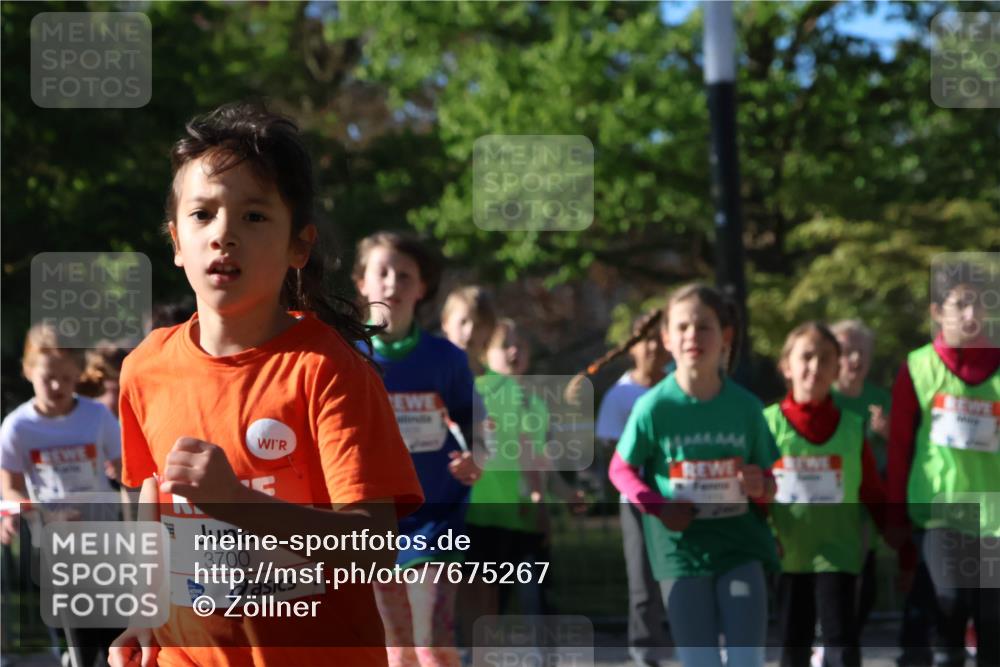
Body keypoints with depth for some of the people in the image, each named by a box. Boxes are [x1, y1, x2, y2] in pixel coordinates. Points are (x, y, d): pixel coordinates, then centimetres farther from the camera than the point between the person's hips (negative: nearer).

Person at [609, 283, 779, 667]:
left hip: (741, 544, 1)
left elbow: (768, 482, 9)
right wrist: (658, 507, -13)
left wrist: (760, 487, -15)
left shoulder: (745, 406, -1)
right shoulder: (654, 406, -8)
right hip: (681, 547, -1)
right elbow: (621, 469, 3)